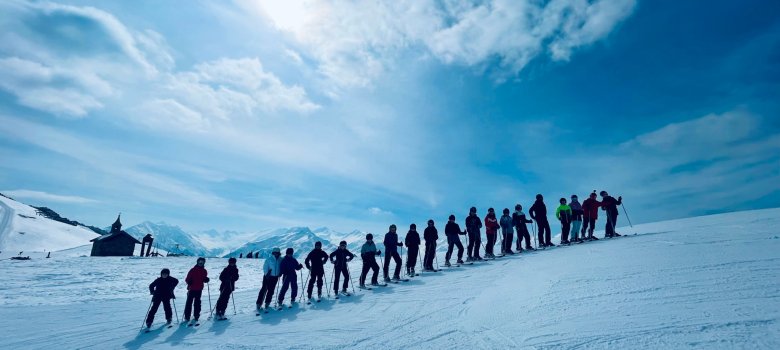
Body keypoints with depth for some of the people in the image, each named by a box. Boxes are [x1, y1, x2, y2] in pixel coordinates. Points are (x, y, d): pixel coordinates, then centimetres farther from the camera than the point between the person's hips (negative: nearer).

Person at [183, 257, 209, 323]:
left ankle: (196, 316, 15)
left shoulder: (204, 271, 8)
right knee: (189, 302, -3)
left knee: (197, 303, 8)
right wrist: (189, 282, -24)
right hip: (192, 289, -3)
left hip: (199, 289, 3)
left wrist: (206, 280, -6)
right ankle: (187, 317, 2)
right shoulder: (193, 270, -4)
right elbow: (187, 279, -5)